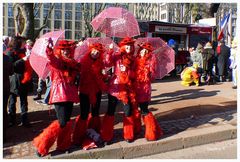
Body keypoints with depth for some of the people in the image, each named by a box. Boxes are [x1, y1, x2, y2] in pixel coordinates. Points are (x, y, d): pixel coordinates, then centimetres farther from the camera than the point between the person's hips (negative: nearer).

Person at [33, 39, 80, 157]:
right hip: (59, 93, -6)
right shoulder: (56, 61, -3)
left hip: (69, 93, 6)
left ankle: (63, 145, 26)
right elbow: (51, 58, -27)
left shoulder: (72, 63, 16)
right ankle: (42, 145, 3)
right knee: (62, 122, -12)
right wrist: (49, 48, -44)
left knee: (67, 121, 9)